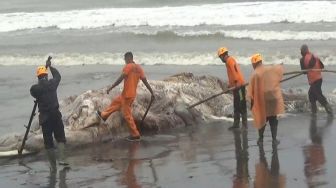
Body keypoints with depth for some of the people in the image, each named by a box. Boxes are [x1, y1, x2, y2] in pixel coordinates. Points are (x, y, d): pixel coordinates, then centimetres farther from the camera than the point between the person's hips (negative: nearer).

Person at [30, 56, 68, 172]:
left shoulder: (34, 88, -6)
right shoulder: (52, 84, -2)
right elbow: (58, 76, 19)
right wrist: (50, 66, 30)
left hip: (44, 116, 0)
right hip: (55, 114, 0)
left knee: (48, 141, 6)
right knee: (60, 137, 9)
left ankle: (53, 166, 5)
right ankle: (61, 159, -11)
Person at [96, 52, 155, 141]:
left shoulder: (128, 67, -16)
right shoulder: (139, 68, 7)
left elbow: (120, 79, -19)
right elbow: (145, 81, 6)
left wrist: (110, 88, -12)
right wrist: (152, 93, 8)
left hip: (127, 95, -8)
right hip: (132, 94, 9)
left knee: (127, 115, -1)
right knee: (115, 102, 27)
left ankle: (135, 135, 2)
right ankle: (103, 115, 44)